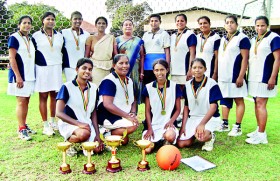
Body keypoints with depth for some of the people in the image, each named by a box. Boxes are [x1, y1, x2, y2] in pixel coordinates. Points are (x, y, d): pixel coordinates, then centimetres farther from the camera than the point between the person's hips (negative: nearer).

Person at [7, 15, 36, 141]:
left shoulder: (30, 39, 16)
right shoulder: (14, 38, -5)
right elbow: (12, 58, -12)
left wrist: (33, 73, 13)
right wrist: (18, 76, -18)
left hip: (30, 75, 7)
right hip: (19, 75, -7)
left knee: (26, 100, 10)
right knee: (21, 101, -7)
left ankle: (24, 126, 19)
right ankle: (21, 130, -2)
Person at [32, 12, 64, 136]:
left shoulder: (59, 36, 13)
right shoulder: (36, 36, 3)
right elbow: (32, 53, 4)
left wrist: (63, 65, 13)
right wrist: (33, 70, -1)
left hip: (57, 68, 3)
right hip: (42, 68, -3)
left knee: (54, 95, 4)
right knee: (43, 96, -2)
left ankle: (52, 121, 17)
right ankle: (46, 125, 2)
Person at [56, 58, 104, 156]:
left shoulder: (94, 88, 6)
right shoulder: (67, 87, -9)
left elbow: (93, 113, 7)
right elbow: (59, 113, -14)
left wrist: (97, 134, -2)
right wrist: (79, 123, -24)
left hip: (87, 124, 5)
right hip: (69, 123, -5)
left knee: (98, 149, -14)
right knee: (84, 134, -36)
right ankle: (68, 141, -4)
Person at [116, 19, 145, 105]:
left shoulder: (138, 40, 13)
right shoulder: (118, 39, 10)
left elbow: (142, 56, 9)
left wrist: (142, 72, 1)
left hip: (135, 69, 1)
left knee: (134, 89, 1)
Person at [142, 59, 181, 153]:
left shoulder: (174, 86, 2)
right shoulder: (148, 87, 4)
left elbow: (178, 109, 5)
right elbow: (147, 110, 4)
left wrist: (171, 121, -12)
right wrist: (149, 128, -6)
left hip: (168, 123, -1)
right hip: (153, 124, 2)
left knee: (170, 136, -36)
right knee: (147, 150, -19)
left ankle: (166, 142, -1)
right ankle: (157, 141, 12)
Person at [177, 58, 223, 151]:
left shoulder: (212, 84, -10)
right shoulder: (188, 85, 4)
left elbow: (213, 107, -16)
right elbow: (186, 107, 8)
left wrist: (202, 123, -29)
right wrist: (183, 126, 0)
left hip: (209, 118, -4)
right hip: (192, 118, 5)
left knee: (201, 136, -36)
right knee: (181, 143, -11)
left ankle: (210, 137, 2)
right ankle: (194, 134, 21)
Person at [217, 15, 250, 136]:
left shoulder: (242, 38, -7)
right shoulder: (223, 39, 15)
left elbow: (245, 58, -12)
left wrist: (241, 76, -17)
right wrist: (216, 74, 14)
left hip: (235, 76, -7)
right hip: (223, 76, 8)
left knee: (239, 100, 1)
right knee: (224, 100, 13)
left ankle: (237, 127, 8)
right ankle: (225, 124, 23)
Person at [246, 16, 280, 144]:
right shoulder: (254, 40, 17)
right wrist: (247, 75, 14)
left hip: (265, 78, -8)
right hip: (254, 78, 8)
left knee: (261, 104, -10)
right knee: (257, 103, 11)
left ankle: (261, 135, -5)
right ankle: (259, 130, 21)